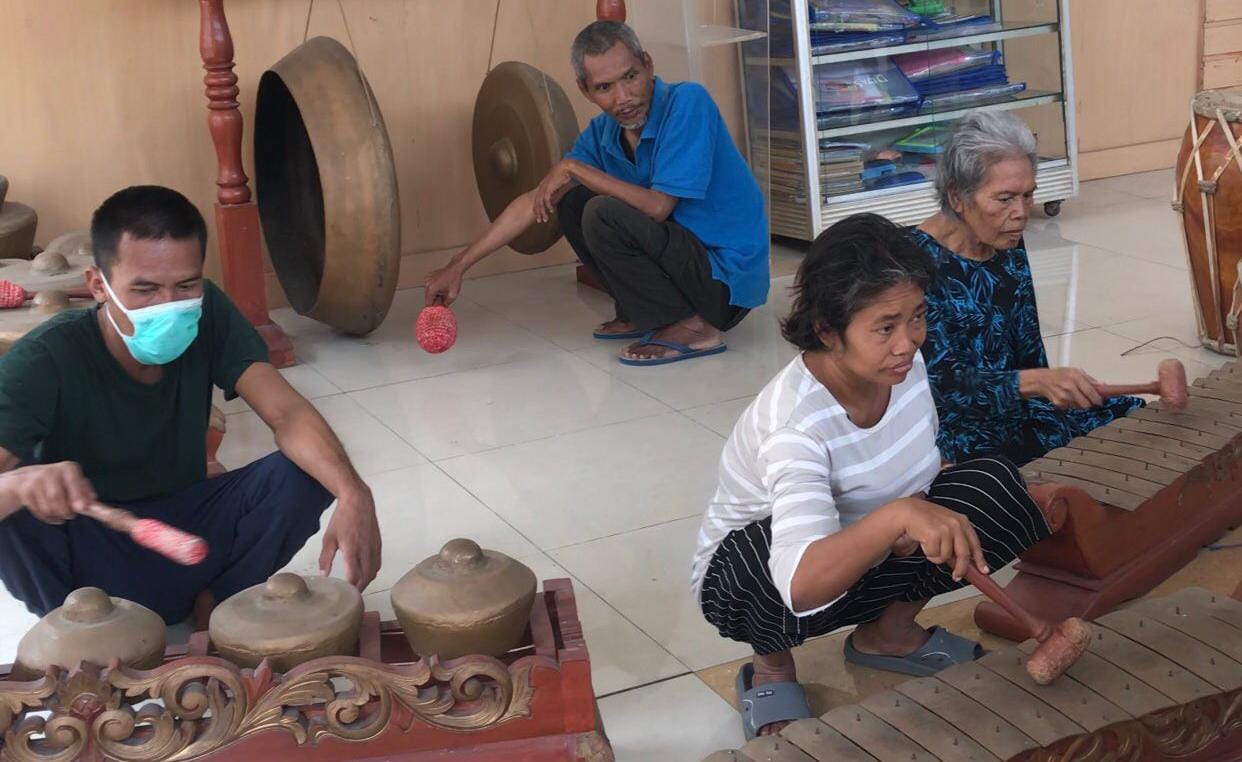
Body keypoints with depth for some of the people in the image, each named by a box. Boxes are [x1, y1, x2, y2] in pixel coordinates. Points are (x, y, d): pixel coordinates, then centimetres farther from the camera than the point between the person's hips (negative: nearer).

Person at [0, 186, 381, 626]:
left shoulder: (208, 315, -12)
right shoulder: (44, 361, -23)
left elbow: (287, 414, -21)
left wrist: (353, 494, -41)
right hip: (89, 553, -3)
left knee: (307, 471, -22)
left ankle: (214, 603, 0)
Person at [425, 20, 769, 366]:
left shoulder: (687, 103, -20)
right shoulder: (602, 133, 1)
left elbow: (657, 207, -27)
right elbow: (535, 202, 6)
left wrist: (573, 168, -17)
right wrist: (459, 265, 2)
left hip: (728, 279, -8)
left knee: (604, 214, -24)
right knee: (570, 201, 9)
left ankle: (694, 327, -11)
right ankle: (640, 315, 11)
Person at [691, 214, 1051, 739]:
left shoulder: (902, 363, -16)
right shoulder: (796, 427, -38)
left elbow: (920, 466, 6)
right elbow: (803, 582, -53)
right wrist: (898, 515, -67)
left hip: (862, 562, 6)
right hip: (748, 579, -6)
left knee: (993, 486, -15)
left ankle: (889, 631, 7)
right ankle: (770, 668, -4)